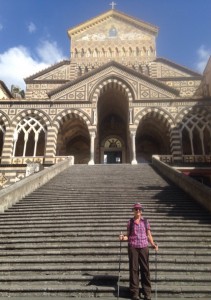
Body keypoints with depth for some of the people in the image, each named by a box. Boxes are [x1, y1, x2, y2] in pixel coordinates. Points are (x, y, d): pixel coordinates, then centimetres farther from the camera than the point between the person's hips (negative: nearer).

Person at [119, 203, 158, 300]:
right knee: (134, 269, 3)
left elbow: (148, 235, 8)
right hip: (133, 247, 0)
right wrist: (123, 237, -14)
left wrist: (153, 244, -5)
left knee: (145, 269, 3)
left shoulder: (145, 221, 5)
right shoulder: (130, 222, 4)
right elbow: (128, 236, 6)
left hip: (144, 247, 1)